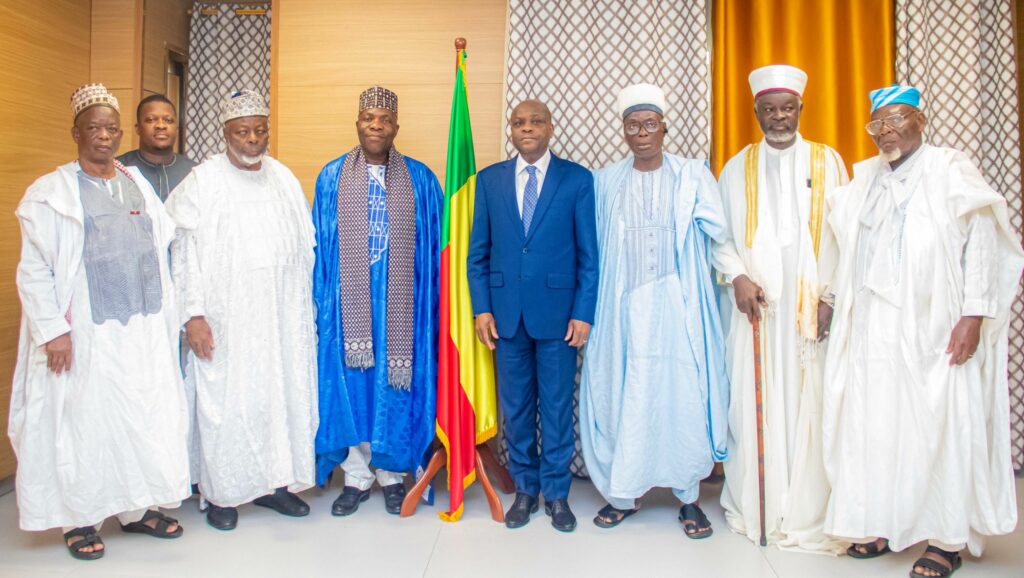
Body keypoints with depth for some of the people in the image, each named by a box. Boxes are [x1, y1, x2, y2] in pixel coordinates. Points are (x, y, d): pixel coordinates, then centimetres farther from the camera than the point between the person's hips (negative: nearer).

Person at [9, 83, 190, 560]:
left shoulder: (138, 184, 10)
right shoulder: (51, 193, -3)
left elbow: (163, 248, 11)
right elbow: (34, 270, -6)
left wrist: (167, 317, 8)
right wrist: (52, 330, -13)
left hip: (144, 329, 4)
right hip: (86, 334, -4)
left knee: (144, 415, 9)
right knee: (86, 420, 5)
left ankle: (137, 506, 25)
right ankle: (80, 518, 21)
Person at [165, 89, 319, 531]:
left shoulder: (284, 178, 9)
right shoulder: (202, 183, -4)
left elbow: (305, 246, 11)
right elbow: (184, 253, -6)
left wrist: (306, 306, 8)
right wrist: (193, 314, -11)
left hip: (281, 317, 4)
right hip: (225, 320, -4)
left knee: (282, 394, 7)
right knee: (225, 401, 2)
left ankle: (274, 481, 23)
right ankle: (222, 493, 19)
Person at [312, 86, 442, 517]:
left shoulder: (420, 179, 4)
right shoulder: (332, 177, 6)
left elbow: (434, 247, 4)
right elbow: (319, 247, 6)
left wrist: (434, 305, -1)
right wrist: (320, 303, 0)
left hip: (400, 303, -1)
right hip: (349, 301, 1)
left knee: (397, 386, 4)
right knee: (350, 385, 6)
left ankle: (392, 474, 22)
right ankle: (356, 477, 21)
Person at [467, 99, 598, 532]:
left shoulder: (577, 179, 1)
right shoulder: (489, 179, 8)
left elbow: (588, 253, 0)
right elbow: (478, 252, 8)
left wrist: (583, 313, -7)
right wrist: (481, 308, 0)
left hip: (557, 311, -2)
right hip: (506, 312, 2)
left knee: (557, 405, 7)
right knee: (515, 405, 11)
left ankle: (556, 492, 23)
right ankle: (525, 488, 27)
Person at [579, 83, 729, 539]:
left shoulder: (693, 175, 6)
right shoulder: (605, 181, 9)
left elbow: (719, 230, -2)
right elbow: (596, 246, 7)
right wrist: (592, 306, 2)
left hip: (678, 307, 0)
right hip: (626, 308, 1)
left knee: (683, 397, 1)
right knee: (623, 397, 3)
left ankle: (689, 495, 16)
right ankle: (623, 493, 18)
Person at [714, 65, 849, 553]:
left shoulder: (827, 162, 9)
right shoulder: (738, 167, 10)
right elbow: (720, 235, 7)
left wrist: (831, 297, -6)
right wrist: (737, 278, -10)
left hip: (810, 307, 0)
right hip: (754, 306, 1)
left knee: (807, 406, 0)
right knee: (752, 403, 1)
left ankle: (806, 513, 12)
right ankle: (752, 506, 13)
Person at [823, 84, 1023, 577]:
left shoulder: (951, 171, -1)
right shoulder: (863, 180, 13)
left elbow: (982, 243, -7)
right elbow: (845, 245, 16)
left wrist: (974, 315, -14)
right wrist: (834, 303, 7)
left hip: (934, 329, -4)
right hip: (873, 329, 5)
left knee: (940, 425, 0)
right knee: (875, 423, 6)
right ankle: (883, 524, 19)